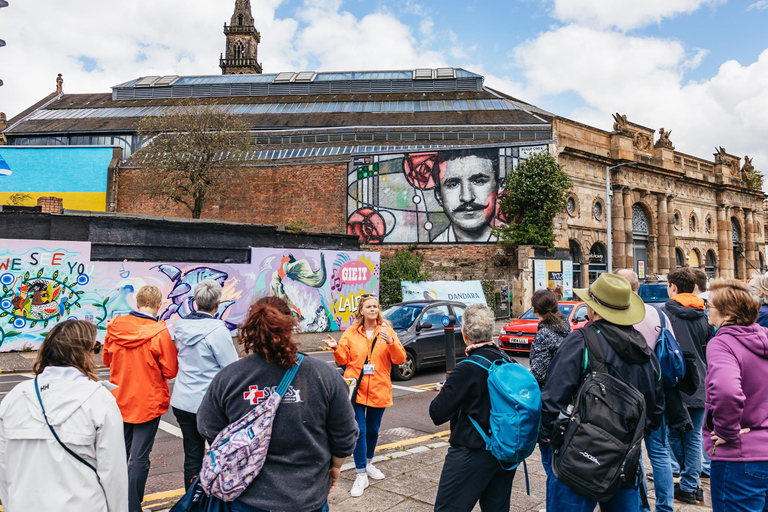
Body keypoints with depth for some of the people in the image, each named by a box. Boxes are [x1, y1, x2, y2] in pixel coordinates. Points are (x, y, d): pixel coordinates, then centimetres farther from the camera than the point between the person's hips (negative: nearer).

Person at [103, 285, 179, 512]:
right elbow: (171, 371, -14)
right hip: (149, 402, -5)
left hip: (120, 400, 5)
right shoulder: (160, 333, -21)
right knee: (140, 457, 5)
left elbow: (106, 359, 9)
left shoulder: (115, 327, -6)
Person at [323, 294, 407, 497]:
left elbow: (400, 359, -5)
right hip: (357, 389, -1)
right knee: (359, 431, -5)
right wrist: (336, 348, -16)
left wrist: (391, 342, -23)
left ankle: (368, 463, 39)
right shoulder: (351, 332, 1)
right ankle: (361, 475, 7)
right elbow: (343, 359, 4)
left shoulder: (386, 331, 1)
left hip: (379, 390, 2)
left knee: (373, 430, 16)